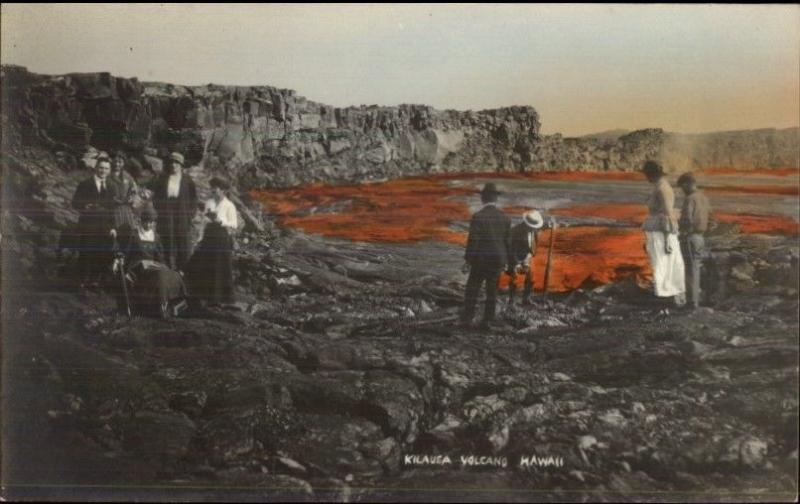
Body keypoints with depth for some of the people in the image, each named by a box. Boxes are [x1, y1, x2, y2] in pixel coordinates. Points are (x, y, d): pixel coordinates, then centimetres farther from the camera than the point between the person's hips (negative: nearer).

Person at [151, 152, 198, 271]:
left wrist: (191, 214, -4)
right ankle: (171, 269, 5)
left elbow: (194, 199, 5)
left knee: (184, 243, -1)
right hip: (166, 216, 1)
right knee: (169, 244, 1)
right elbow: (156, 197, 11)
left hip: (183, 216, -1)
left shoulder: (187, 181, 5)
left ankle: (184, 269, 5)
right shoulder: (162, 180, 9)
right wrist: (159, 211, -1)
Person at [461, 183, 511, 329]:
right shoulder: (504, 218, 0)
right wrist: (504, 262, 16)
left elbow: (472, 241, -17)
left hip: (481, 259, -4)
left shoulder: (478, 216, -15)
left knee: (472, 289, 9)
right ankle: (487, 321, 8)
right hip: (498, 259, 4)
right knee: (492, 291, 11)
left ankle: (467, 319, 7)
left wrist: (467, 261, -11)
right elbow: (507, 242, 5)